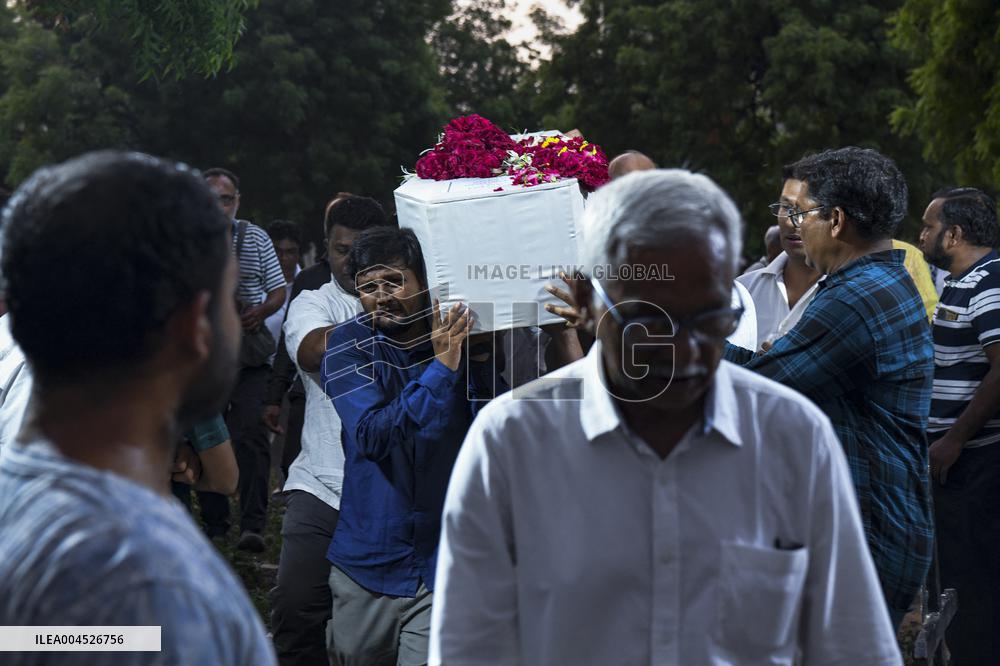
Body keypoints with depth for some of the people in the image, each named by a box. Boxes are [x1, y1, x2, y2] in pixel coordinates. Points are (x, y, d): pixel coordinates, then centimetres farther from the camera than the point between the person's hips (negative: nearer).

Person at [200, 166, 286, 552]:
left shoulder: (256, 239, 6)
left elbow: (279, 291, 11)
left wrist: (260, 312, -9)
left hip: (246, 352, -1)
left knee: (250, 435, -13)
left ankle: (252, 525, -14)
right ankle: (213, 522, 17)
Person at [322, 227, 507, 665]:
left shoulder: (462, 340, -1)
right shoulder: (350, 344, -4)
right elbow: (373, 436, -20)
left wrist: (481, 358, -19)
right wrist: (441, 366, -25)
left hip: (445, 563, 0)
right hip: (368, 560, 1)